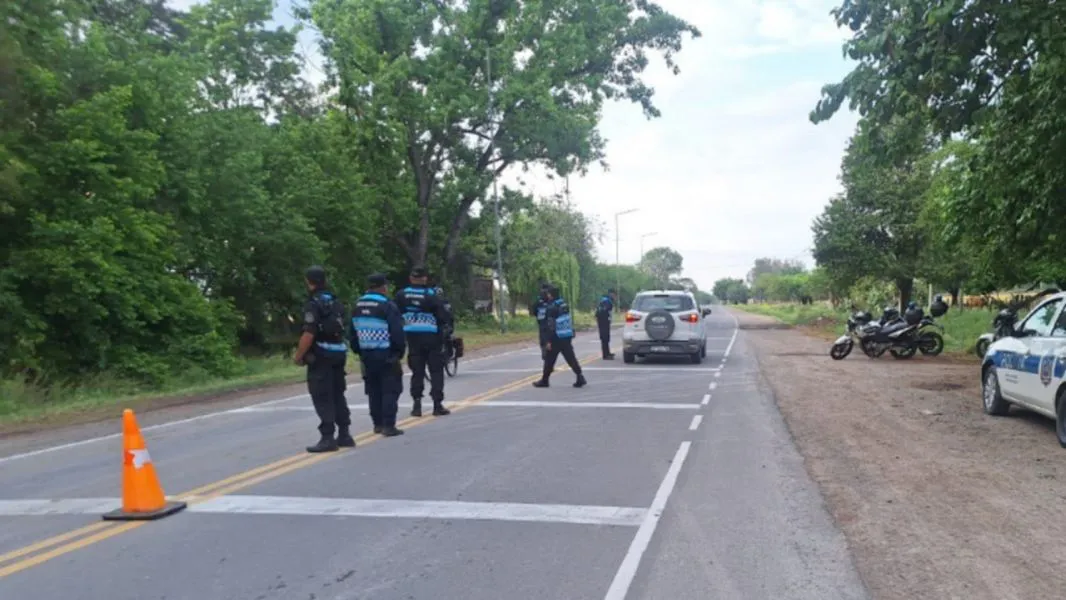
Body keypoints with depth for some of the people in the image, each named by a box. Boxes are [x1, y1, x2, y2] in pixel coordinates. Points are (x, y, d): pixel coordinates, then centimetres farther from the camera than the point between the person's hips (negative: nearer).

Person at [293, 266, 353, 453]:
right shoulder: (335, 301, 12)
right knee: (337, 395, 15)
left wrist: (298, 355, -11)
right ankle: (344, 434, 19)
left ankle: (328, 438, -3)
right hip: (338, 353, 8)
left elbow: (309, 334, -21)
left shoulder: (313, 304, -14)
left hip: (320, 355, -8)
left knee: (322, 398, -3)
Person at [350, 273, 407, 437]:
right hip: (387, 355, -7)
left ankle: (378, 424, 20)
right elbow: (397, 333, -15)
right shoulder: (387, 306, -14)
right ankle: (388, 425, -5)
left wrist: (358, 351, 20)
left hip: (366, 355, 7)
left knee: (373, 391, 15)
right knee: (390, 390, -1)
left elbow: (351, 332, 14)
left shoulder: (357, 306, 10)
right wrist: (400, 351, -2)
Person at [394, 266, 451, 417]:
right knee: (436, 371, 5)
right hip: (431, 337, -3)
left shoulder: (401, 295, 0)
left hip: (412, 337, 3)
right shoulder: (432, 295, -9)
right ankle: (437, 405, 2)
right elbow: (443, 316, -10)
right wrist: (446, 326, 7)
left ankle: (417, 405, 7)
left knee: (417, 371, 11)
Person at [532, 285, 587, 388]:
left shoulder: (552, 308, -15)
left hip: (556, 339, -6)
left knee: (549, 360, 7)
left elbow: (551, 326, -18)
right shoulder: (564, 304, 8)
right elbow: (570, 321, 14)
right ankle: (580, 378, -2)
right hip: (567, 337, 6)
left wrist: (549, 341, -15)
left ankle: (544, 380, 15)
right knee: (571, 358, 7)